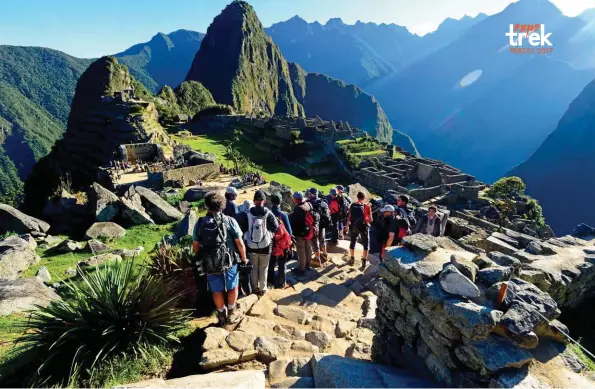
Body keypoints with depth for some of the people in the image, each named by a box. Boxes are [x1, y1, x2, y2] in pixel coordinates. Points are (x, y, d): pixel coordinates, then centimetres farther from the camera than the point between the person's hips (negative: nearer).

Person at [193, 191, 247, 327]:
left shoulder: (200, 223, -6)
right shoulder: (230, 221, -12)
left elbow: (195, 246, 1)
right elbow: (240, 244, -12)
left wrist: (201, 259, 18)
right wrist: (244, 259, 3)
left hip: (209, 263, 2)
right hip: (229, 261, -2)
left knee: (217, 290, 19)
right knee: (232, 287, 20)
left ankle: (222, 315, 35)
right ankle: (231, 314, 33)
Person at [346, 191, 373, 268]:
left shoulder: (352, 206, -5)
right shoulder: (367, 206, -11)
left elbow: (349, 217, -2)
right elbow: (370, 219, -9)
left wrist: (347, 225, 12)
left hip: (353, 227, 3)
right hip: (364, 227, -2)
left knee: (352, 243, 20)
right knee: (366, 244, 14)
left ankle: (352, 259, 30)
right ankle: (364, 261, 13)